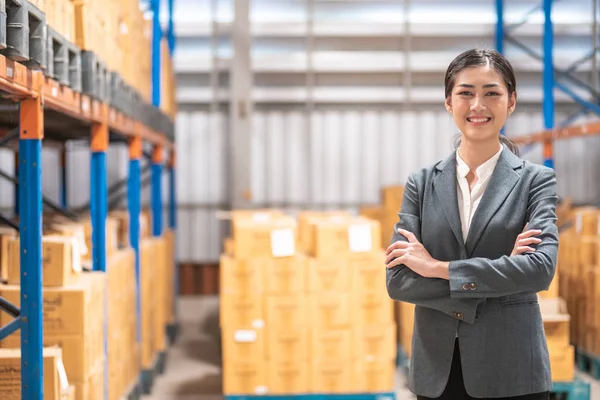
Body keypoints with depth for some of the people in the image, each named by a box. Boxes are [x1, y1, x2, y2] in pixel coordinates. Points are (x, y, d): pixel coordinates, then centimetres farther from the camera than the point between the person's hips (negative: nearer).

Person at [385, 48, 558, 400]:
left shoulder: (536, 180, 0)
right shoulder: (422, 184, 5)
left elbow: (542, 268, -15)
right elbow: (397, 280, -4)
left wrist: (438, 267, -13)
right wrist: (496, 279, -14)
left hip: (511, 370, -2)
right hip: (437, 370, 2)